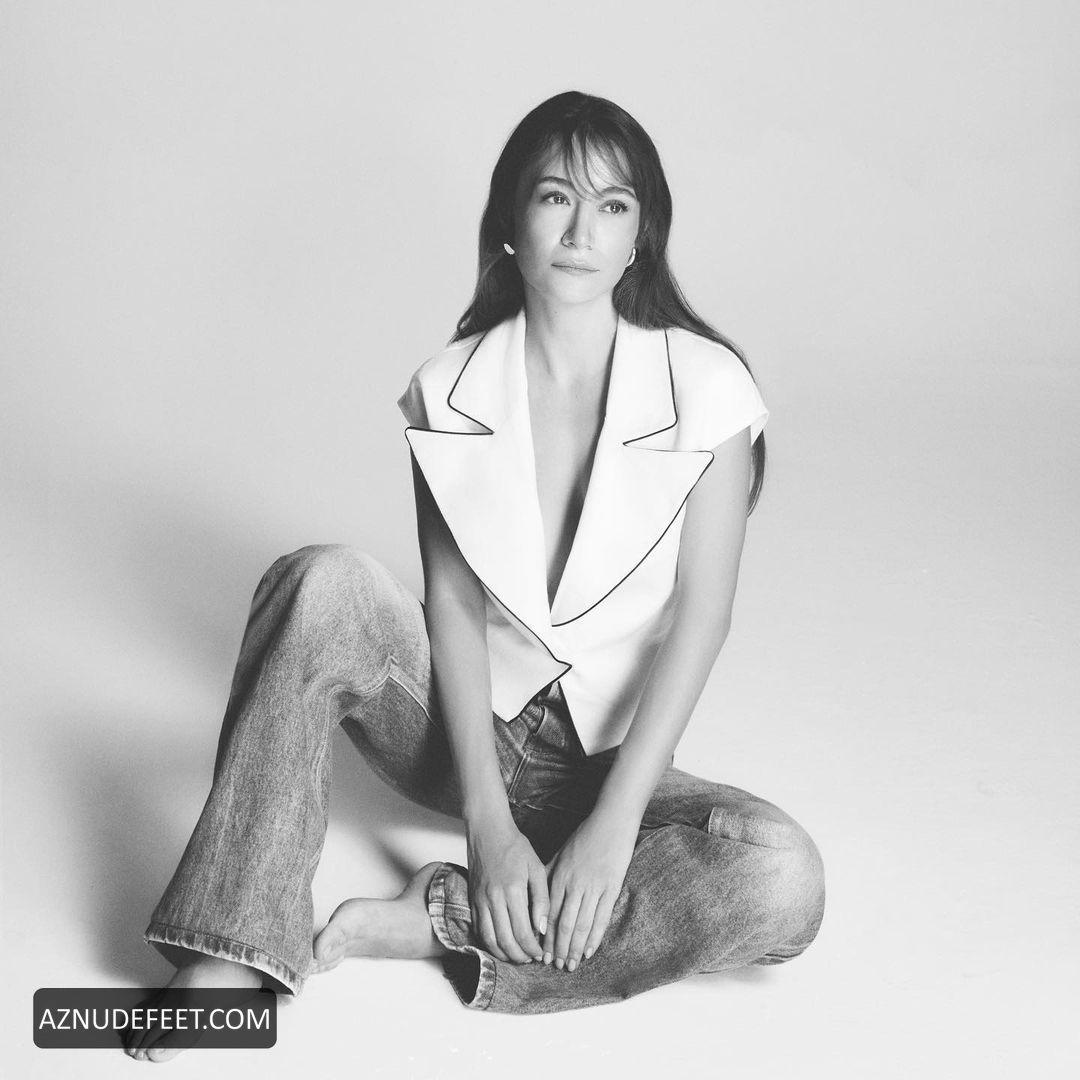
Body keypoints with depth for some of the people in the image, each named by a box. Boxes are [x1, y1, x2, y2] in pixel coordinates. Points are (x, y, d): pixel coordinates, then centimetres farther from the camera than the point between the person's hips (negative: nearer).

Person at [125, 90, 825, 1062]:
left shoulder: (707, 389, -9)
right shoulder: (452, 390, -4)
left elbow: (701, 616, -12)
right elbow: (453, 603, -9)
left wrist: (614, 819, -21)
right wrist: (489, 825, -20)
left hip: (608, 752, 0)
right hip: (461, 721, 1)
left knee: (783, 882, -29)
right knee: (324, 585, -28)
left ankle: (436, 922, -21)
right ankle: (234, 955, -27)